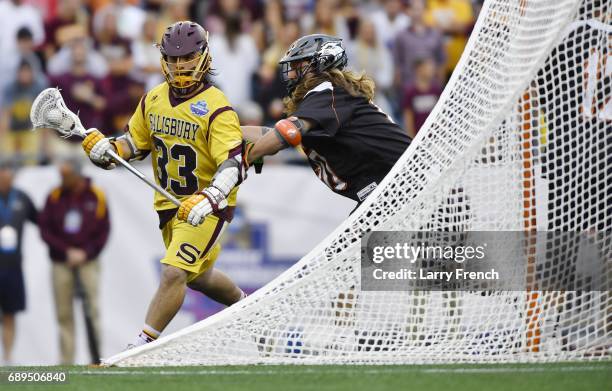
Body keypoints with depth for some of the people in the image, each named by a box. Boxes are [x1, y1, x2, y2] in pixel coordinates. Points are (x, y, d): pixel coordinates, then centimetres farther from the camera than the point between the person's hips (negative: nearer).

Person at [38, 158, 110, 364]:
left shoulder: (96, 197, -1)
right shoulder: (55, 197, 0)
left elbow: (103, 231, 3)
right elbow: (45, 230, 1)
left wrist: (85, 253, -9)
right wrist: (67, 251, -9)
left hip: (88, 262, -1)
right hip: (61, 263, 1)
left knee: (92, 309, -10)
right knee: (64, 314, 0)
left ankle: (96, 357, -7)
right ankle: (67, 361, 3)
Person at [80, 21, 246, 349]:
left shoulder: (216, 108, -20)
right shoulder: (153, 100, 1)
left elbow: (233, 165, -27)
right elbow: (135, 143, 14)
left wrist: (208, 199, -42)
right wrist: (108, 149, -9)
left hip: (208, 206, -8)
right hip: (169, 202, 8)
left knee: (174, 273, -18)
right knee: (196, 276, 24)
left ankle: (141, 347, -14)